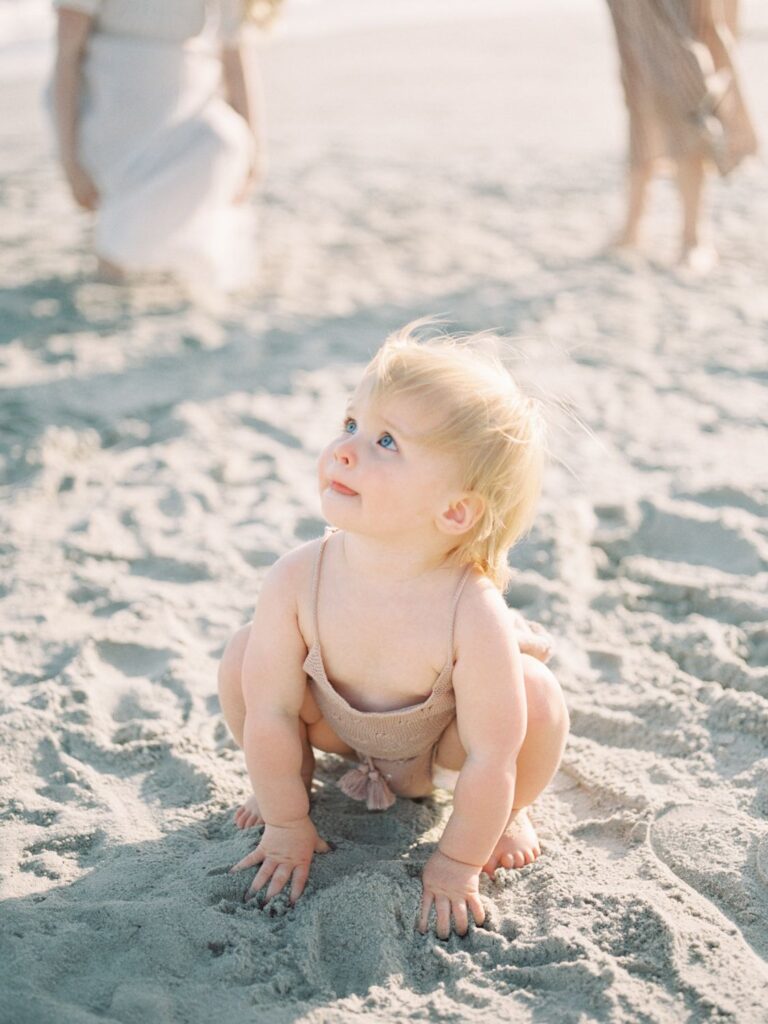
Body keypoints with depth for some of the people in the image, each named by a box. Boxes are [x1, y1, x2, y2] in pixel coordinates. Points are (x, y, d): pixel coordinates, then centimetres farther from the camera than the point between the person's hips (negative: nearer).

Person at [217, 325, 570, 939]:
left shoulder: (473, 615, -40)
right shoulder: (297, 582, -33)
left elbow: (491, 756, -29)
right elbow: (270, 714, -20)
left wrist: (457, 864, -19)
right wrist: (287, 827, -11)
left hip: (443, 747, -2)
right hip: (339, 722, 2)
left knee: (538, 697, -28)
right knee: (243, 663, -19)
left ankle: (507, 814, 7)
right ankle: (313, 768, 13)